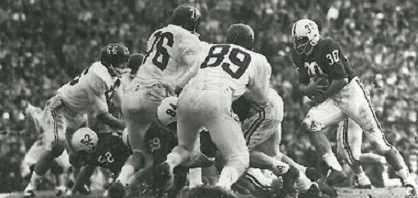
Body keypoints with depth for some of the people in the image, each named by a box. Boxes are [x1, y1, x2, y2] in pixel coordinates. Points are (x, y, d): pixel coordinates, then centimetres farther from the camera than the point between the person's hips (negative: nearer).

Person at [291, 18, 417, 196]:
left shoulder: (328, 47, -19)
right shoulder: (300, 56, 4)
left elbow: (341, 80, -21)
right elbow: (302, 85, 10)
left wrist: (322, 95, -10)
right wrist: (308, 88, -14)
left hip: (351, 93, -7)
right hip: (332, 100, 7)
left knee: (378, 141, -8)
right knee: (309, 124, -18)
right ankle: (333, 167, -13)